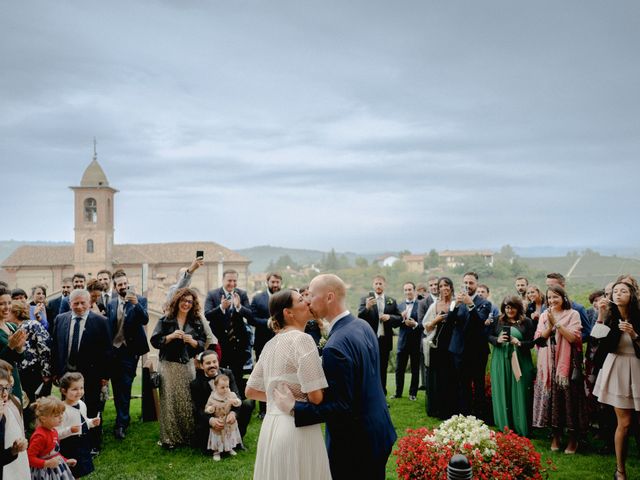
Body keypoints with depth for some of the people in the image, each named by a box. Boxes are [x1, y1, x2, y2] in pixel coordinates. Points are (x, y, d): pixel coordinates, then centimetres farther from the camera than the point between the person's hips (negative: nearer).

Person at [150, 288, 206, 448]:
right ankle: (169, 438, 7)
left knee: (188, 401, 2)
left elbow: (202, 345, 7)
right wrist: (171, 336, -15)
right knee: (169, 401, -2)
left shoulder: (197, 323, 8)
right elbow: (155, 341, -3)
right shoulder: (165, 320, 2)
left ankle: (188, 436, 14)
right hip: (168, 366, -2)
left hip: (187, 366, 2)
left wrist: (192, 341, -12)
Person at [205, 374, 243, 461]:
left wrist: (234, 401, -31)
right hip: (217, 422, -2)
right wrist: (210, 409, -28)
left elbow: (239, 402, -10)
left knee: (230, 435, 17)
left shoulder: (231, 394, -8)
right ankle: (216, 452, 24)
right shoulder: (213, 397, -13)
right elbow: (207, 409, -5)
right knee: (218, 437, 6)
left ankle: (230, 448, 38)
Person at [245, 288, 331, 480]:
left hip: (271, 426, 8)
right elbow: (316, 397, -18)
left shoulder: (271, 344, 9)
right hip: (297, 428, -8)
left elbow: (250, 391, 16)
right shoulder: (302, 339, -14)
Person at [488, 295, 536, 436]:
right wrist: (497, 340, -12)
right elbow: (489, 336, 8)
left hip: (519, 363, -2)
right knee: (502, 393, 5)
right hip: (500, 362, 2)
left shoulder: (526, 322, 0)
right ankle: (504, 427, 17)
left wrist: (519, 343, -19)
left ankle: (520, 429, 12)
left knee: (519, 394, 1)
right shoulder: (498, 320, 6)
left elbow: (532, 343, -1)